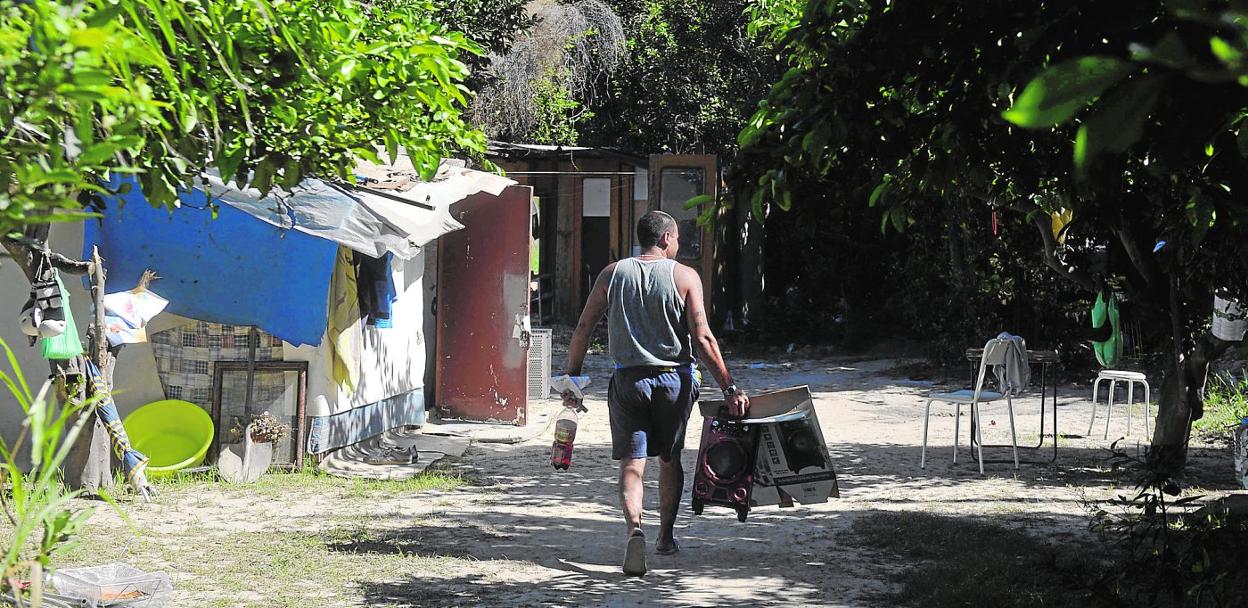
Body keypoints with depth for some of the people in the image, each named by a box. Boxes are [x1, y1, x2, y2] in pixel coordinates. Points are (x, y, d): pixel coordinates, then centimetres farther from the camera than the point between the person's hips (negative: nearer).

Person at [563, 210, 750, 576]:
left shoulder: (612, 275, 3)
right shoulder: (685, 277, -4)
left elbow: (582, 329, 1)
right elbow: (703, 339, -11)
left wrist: (572, 378, 10)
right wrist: (729, 388, -9)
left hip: (628, 379, 0)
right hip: (674, 379, 0)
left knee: (631, 463, 0)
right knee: (670, 459, 17)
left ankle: (634, 529, -23)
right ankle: (666, 536, 28)